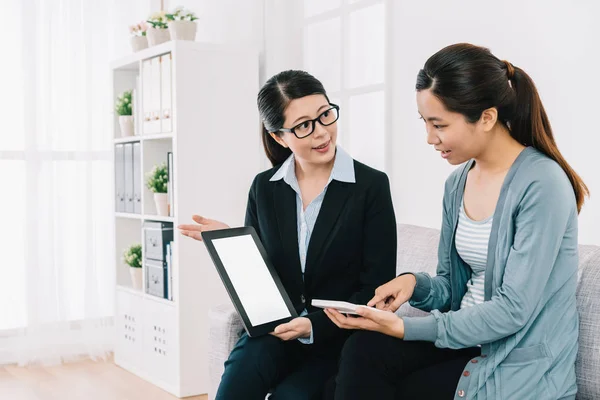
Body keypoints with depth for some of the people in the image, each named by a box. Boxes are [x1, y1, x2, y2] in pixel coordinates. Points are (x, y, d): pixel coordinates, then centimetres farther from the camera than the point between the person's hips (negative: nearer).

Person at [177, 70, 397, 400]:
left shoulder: (371, 185, -6)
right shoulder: (264, 188, 4)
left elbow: (377, 287, -6)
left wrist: (315, 326, -17)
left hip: (337, 336, -2)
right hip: (274, 329, 2)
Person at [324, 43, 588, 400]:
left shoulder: (542, 185, -18)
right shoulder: (458, 182, 6)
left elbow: (513, 310, -21)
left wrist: (407, 328, -22)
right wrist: (416, 284, -12)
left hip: (522, 369, -6)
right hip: (465, 339, 6)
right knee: (364, 351, -18)